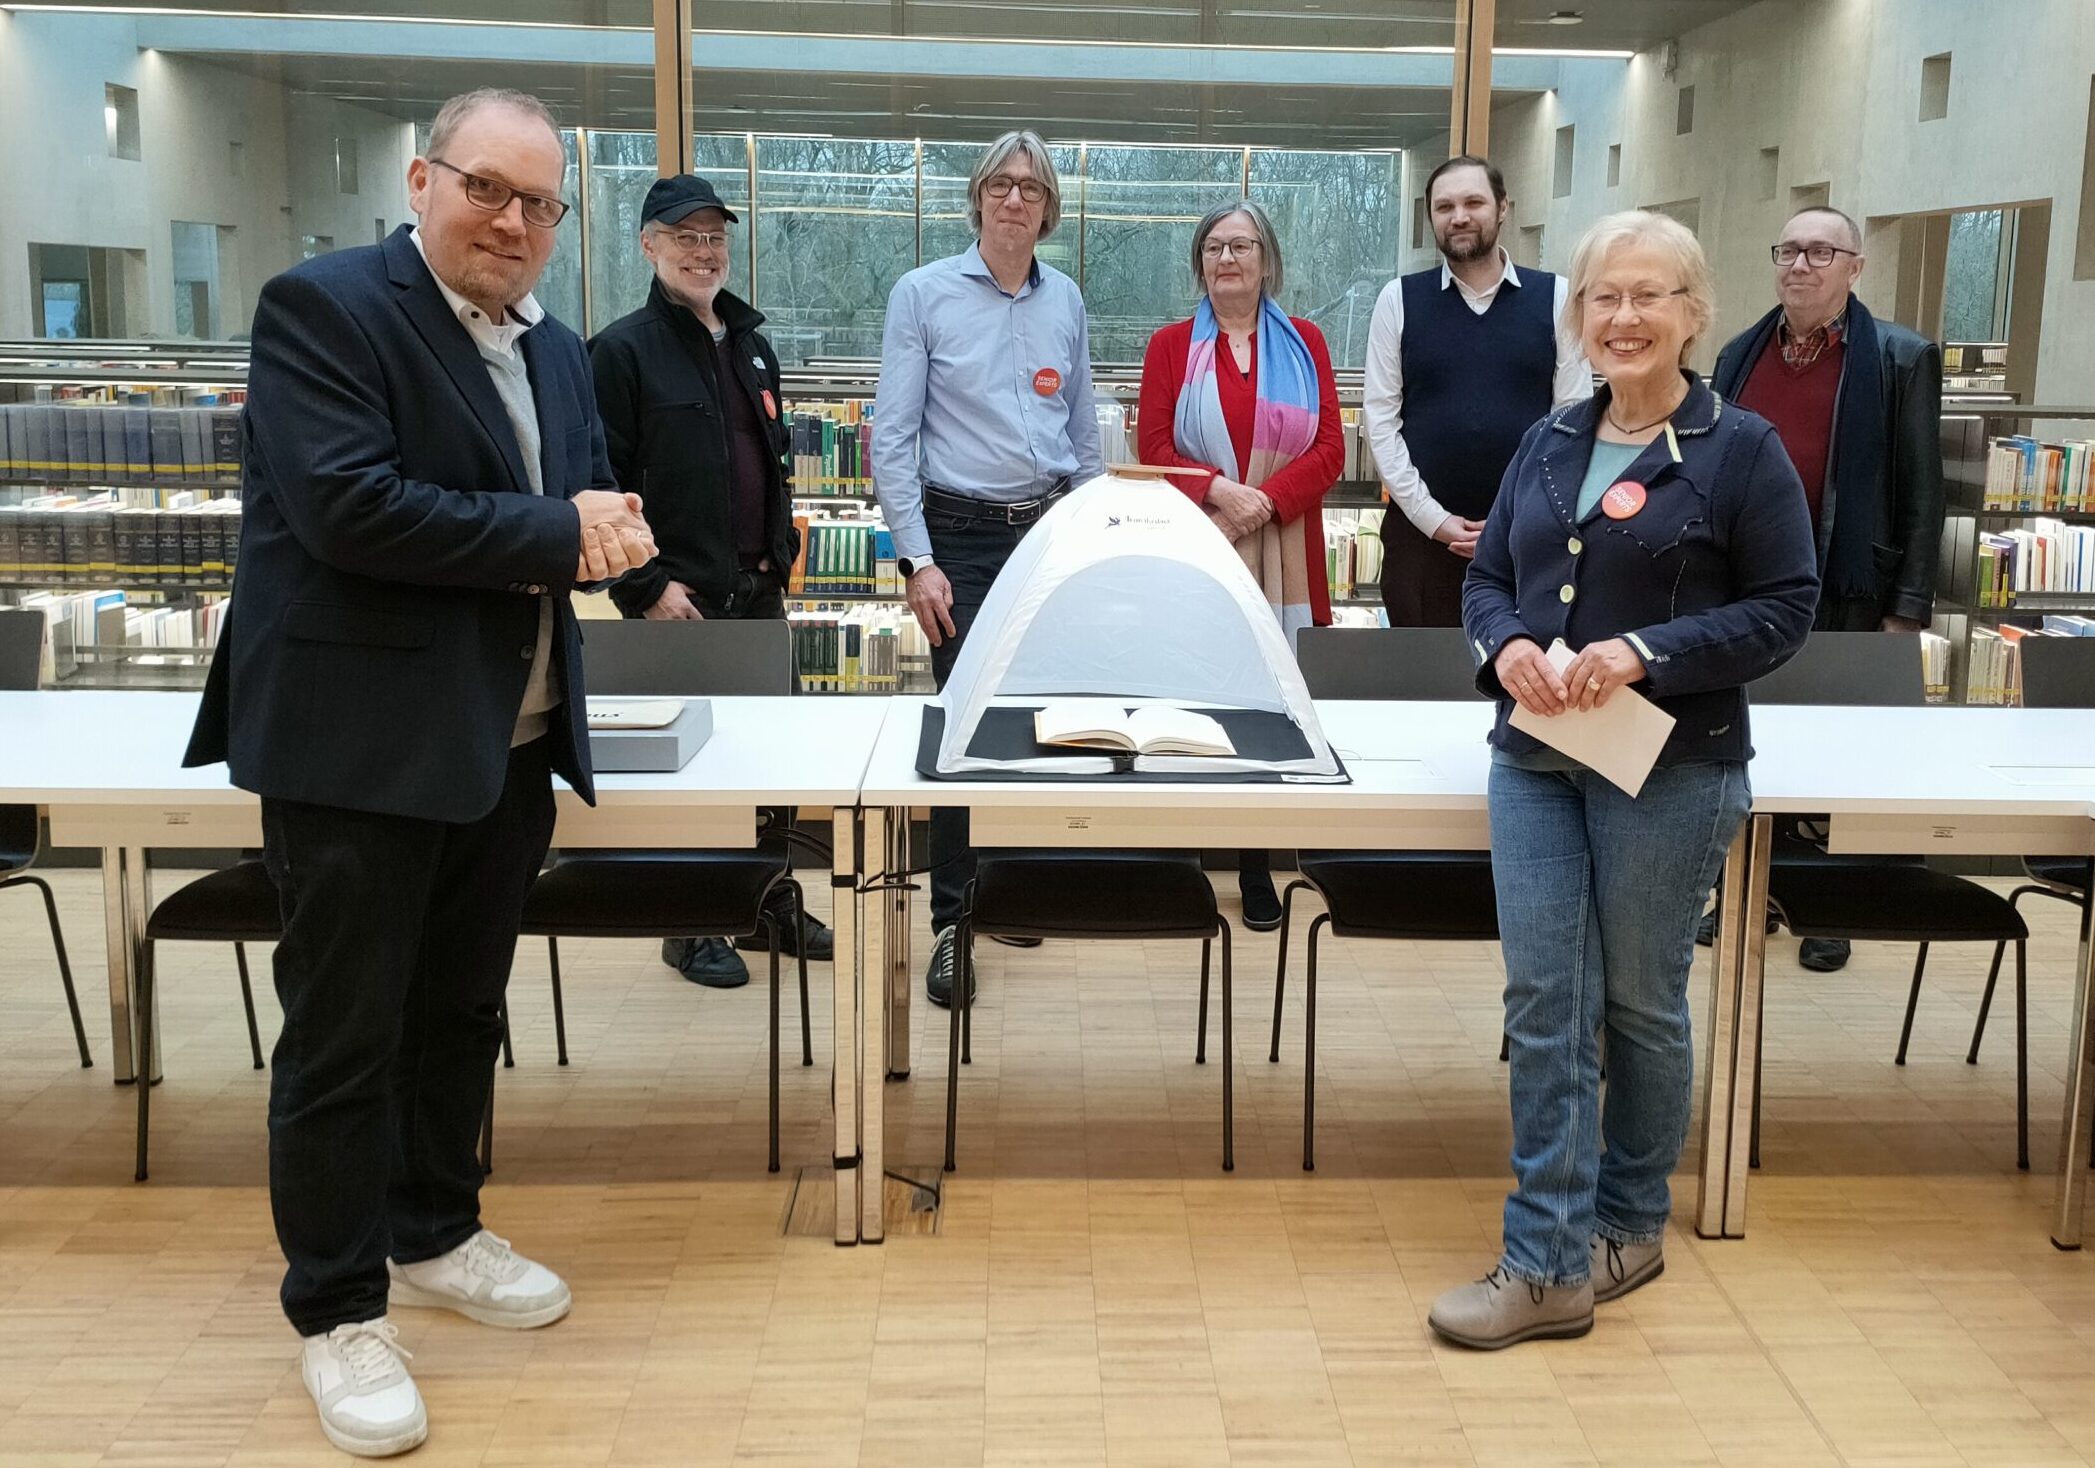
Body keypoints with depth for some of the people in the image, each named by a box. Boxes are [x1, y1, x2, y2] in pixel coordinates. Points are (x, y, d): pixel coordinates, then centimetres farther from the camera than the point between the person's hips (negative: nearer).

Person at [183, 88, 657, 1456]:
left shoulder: (554, 346, 13)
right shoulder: (323, 307, -11)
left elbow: (587, 500, 16)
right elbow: (347, 508, -22)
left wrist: (605, 525, -9)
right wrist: (554, 536, -18)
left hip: (511, 742, 8)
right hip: (361, 744, -7)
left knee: (463, 1012, 18)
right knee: (345, 1034, 2)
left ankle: (435, 1233, 36)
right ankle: (340, 1311, 16)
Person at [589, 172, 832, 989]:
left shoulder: (751, 346, 15)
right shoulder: (624, 350, -8)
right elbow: (602, 481, -13)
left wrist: (782, 552, 14)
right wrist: (646, 585, -17)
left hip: (760, 592, 7)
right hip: (682, 600, -7)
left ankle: (772, 907, 27)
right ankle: (691, 929, 16)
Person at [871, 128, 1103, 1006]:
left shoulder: (1065, 300, 9)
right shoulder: (924, 293, -3)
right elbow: (891, 434, -6)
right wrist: (917, 560, -12)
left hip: (1051, 530, 4)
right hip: (962, 535, -4)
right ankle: (952, 920, 5)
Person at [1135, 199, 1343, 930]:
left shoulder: (1303, 343, 11)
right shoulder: (1172, 345, 8)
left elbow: (1330, 449, 2)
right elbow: (1154, 449, 0)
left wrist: (1266, 499, -13)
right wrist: (1217, 491, -17)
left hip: (1282, 554, 1)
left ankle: (1257, 865, 9)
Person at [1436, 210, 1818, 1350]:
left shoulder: (1740, 449, -5)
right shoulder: (1549, 442, 10)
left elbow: (1784, 606, -8)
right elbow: (1486, 576, 13)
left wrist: (1646, 653, -20)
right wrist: (1506, 644, -10)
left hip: (1672, 770, -4)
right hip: (1535, 760, 4)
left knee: (1640, 1001, 9)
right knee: (1543, 999, 0)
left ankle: (1630, 1222, 29)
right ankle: (1549, 1264, 5)